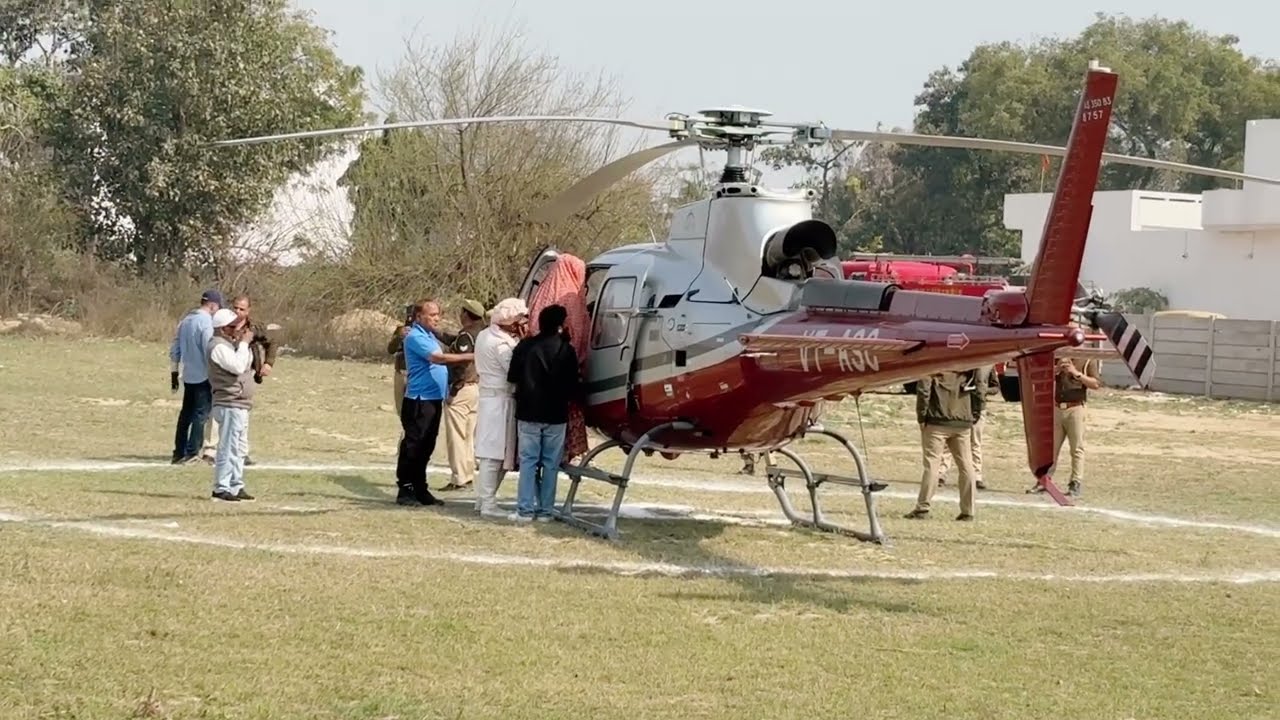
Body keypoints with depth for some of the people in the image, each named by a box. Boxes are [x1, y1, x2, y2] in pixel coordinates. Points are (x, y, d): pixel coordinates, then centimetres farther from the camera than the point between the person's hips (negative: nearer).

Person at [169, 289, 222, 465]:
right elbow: (209, 351, -18)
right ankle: (192, 453, -5)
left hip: (188, 376, 8)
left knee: (186, 414, 14)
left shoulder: (186, 319, 12)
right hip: (203, 376, -8)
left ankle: (179, 452, 15)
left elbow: (175, 349, 15)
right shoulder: (206, 321, -13)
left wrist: (174, 374, 20)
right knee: (201, 414, -2)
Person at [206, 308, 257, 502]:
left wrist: (246, 343, 8)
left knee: (239, 449, 15)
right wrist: (244, 343, -16)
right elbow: (237, 366, -25)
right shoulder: (219, 346, -14)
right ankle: (221, 488, -8)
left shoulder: (231, 343, 17)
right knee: (228, 448, -10)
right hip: (229, 405, -11)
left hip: (240, 405, 11)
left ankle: (236, 487, 21)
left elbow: (247, 364, 21)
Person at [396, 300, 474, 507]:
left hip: (434, 399, 10)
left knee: (426, 447, 12)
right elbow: (438, 358, -24)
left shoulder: (430, 335, 17)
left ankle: (420, 489, 18)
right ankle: (405, 490, -5)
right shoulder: (415, 337, -13)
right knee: (413, 445, -7)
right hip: (419, 399, -10)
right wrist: (469, 357, -25)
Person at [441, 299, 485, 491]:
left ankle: (459, 478, -5)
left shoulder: (465, 336, -16)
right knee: (470, 435, 14)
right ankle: (469, 474, 19)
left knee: (456, 435, -5)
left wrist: (454, 390, -18)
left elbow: (462, 364, -21)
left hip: (462, 388, -9)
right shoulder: (481, 334, 10)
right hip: (477, 387, 9)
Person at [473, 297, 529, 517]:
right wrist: (522, 341, -14)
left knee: (492, 455, 14)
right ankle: (488, 504, -3)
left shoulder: (484, 336, 12)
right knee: (495, 455, -6)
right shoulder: (501, 343, -19)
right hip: (501, 401, -10)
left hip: (489, 398, 10)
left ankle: (483, 499, 19)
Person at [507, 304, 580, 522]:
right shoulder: (567, 350, -5)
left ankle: (525, 510, -2)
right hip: (556, 415, 0)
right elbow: (573, 385, 0)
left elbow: (512, 377, 0)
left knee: (528, 461, 3)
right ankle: (545, 510, 4)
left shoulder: (525, 347, -4)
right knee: (551, 463, 6)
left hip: (529, 413, 0)